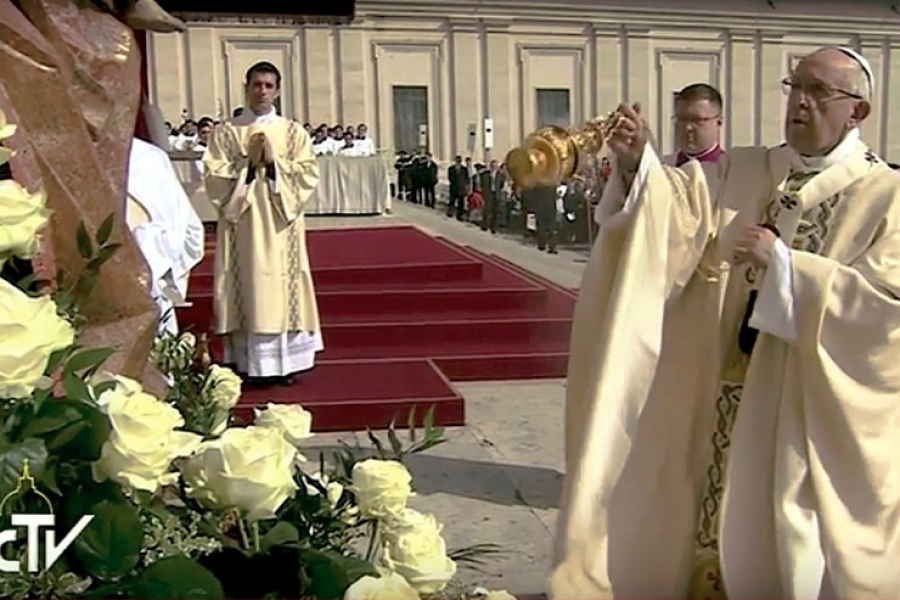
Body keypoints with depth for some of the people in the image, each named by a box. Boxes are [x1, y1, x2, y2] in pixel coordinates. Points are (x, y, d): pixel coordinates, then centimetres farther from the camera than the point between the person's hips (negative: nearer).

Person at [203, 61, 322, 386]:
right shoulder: (225, 132, 5)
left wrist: (274, 162, -10)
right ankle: (248, 363, 6)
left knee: (283, 287, 1)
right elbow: (214, 178, -2)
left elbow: (309, 174, -1)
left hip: (281, 225, 1)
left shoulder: (294, 132, 8)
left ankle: (285, 361, 8)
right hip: (242, 226, -1)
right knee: (248, 288, -1)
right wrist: (247, 163, -11)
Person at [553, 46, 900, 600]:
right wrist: (638, 161, -29)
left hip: (819, 404, -3)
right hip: (733, 383, 3)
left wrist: (783, 262, -23)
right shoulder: (746, 171, 6)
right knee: (724, 524, 14)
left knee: (798, 543, 9)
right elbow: (684, 207, -10)